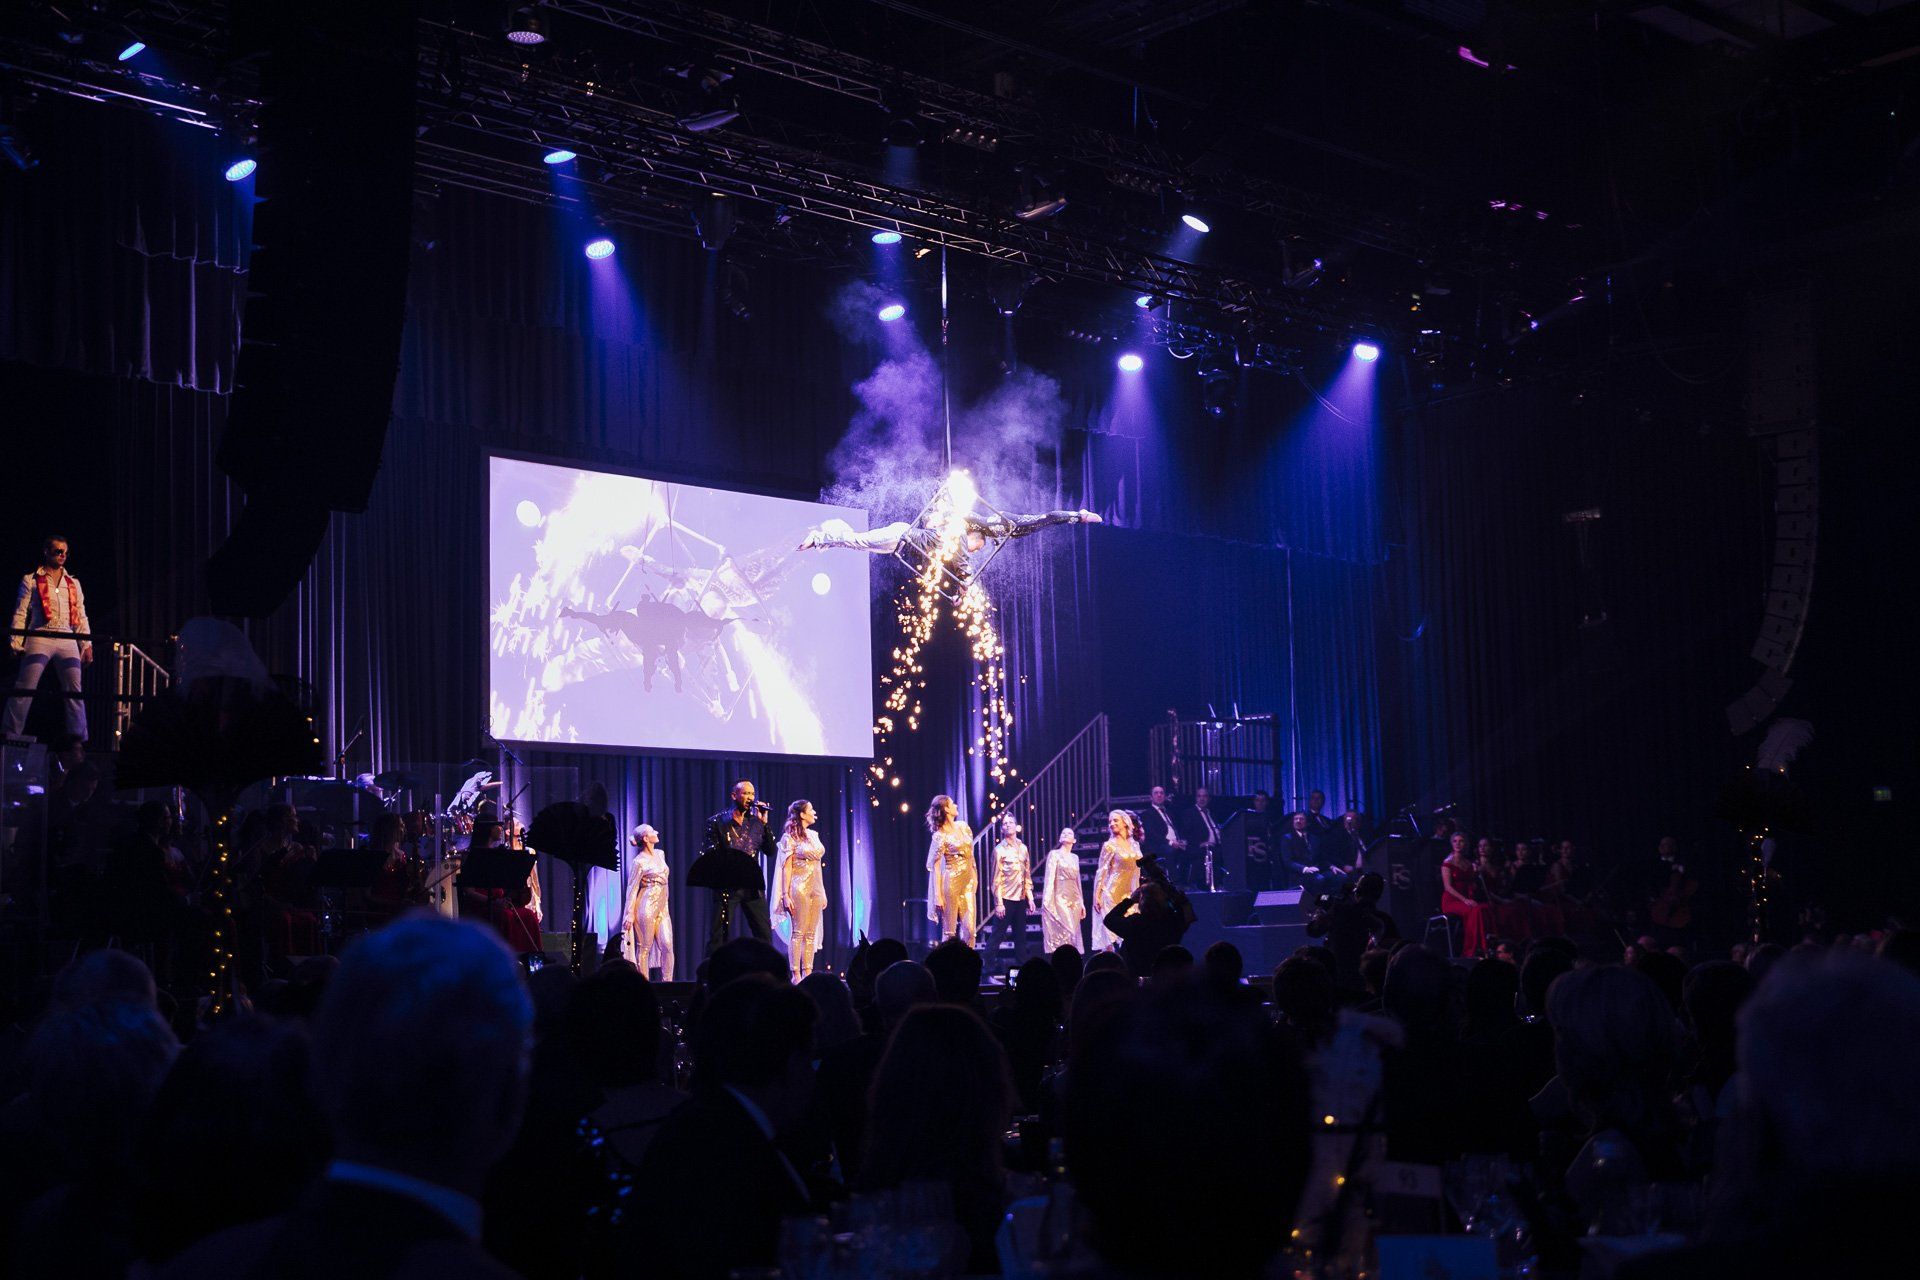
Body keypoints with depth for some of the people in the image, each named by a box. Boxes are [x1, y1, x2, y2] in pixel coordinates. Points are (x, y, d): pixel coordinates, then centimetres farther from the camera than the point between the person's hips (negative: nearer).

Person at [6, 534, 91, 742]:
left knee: (74, 691, -1)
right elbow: (20, 614, 4)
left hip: (67, 641, 4)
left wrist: (87, 644, 7)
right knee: (24, 690, -11)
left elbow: (81, 617, 18)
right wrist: (16, 644, -5)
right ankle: (10, 737, -9)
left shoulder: (73, 583, 21)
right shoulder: (31, 581, 10)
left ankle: (79, 740, 1)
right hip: (40, 639, -4)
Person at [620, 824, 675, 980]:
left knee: (667, 946, -3)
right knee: (644, 947, -2)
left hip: (662, 907, 7)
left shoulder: (660, 854, 13)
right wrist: (630, 914, -11)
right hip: (647, 907, -7)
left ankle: (667, 983, 1)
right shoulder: (640, 861, -7)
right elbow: (633, 888, -7)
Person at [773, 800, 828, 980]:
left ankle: (807, 973, 6)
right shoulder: (790, 837, -4)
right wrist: (786, 894, -14)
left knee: (811, 934, 5)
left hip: (815, 889, 7)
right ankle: (796, 975, -7)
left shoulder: (813, 835, 16)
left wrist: (823, 892, 15)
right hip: (799, 888, -7)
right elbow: (787, 867, -8)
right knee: (798, 933, -7)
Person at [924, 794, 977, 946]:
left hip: (968, 881, 6)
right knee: (949, 930, -3)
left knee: (969, 929, -1)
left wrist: (975, 877, 17)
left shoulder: (963, 826, 11)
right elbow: (935, 867, -8)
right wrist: (938, 895, -13)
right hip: (951, 882, -6)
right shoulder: (940, 836, -8)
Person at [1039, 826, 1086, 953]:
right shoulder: (1054, 854, 0)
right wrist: (1047, 900, -15)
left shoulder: (1075, 857, 17)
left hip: (1074, 900, 6)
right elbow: (1050, 878, -7)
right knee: (1064, 933, -13)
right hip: (1060, 899, -6)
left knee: (1073, 933, 3)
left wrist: (1081, 902, 14)